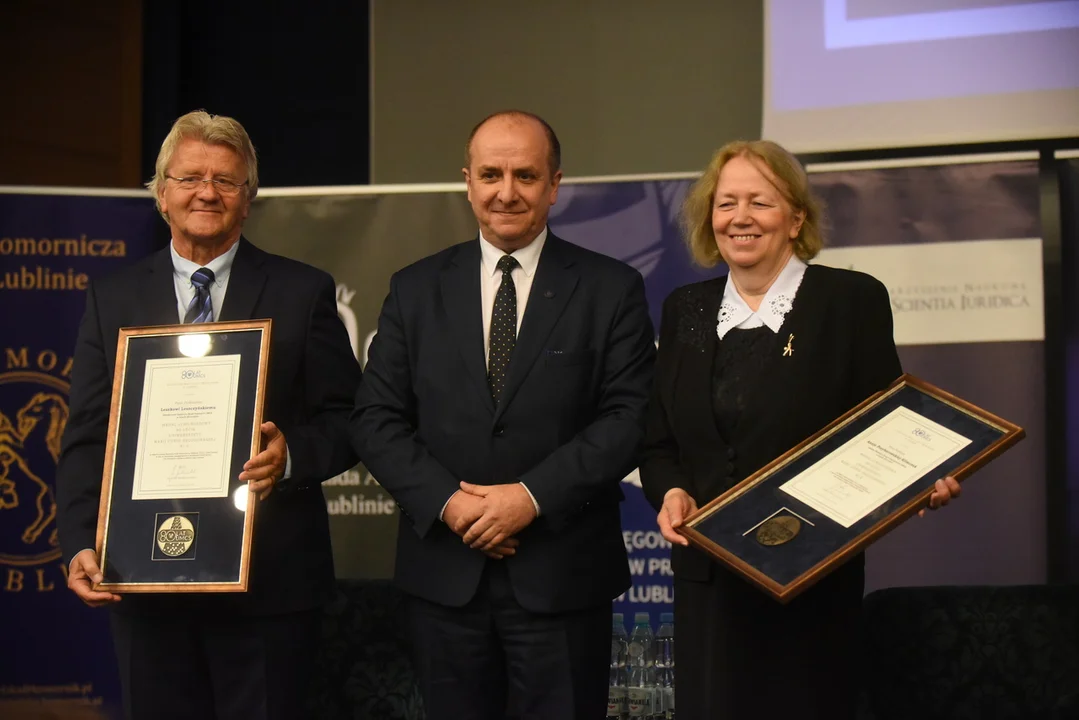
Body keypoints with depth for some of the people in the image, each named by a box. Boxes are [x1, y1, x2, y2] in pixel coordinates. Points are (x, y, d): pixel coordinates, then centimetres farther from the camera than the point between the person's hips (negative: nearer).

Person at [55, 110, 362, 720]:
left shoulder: (304, 292, 3)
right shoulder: (113, 300, 9)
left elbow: (347, 419, 2)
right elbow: (87, 438, 6)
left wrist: (292, 454, -19)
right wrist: (82, 544, -7)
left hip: (270, 581, -2)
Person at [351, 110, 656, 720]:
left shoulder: (611, 289, 1)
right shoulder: (416, 289, 7)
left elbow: (629, 419, -6)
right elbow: (377, 419, 3)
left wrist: (533, 496, -16)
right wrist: (446, 501, -11)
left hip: (563, 576, -2)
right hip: (444, 570, 2)